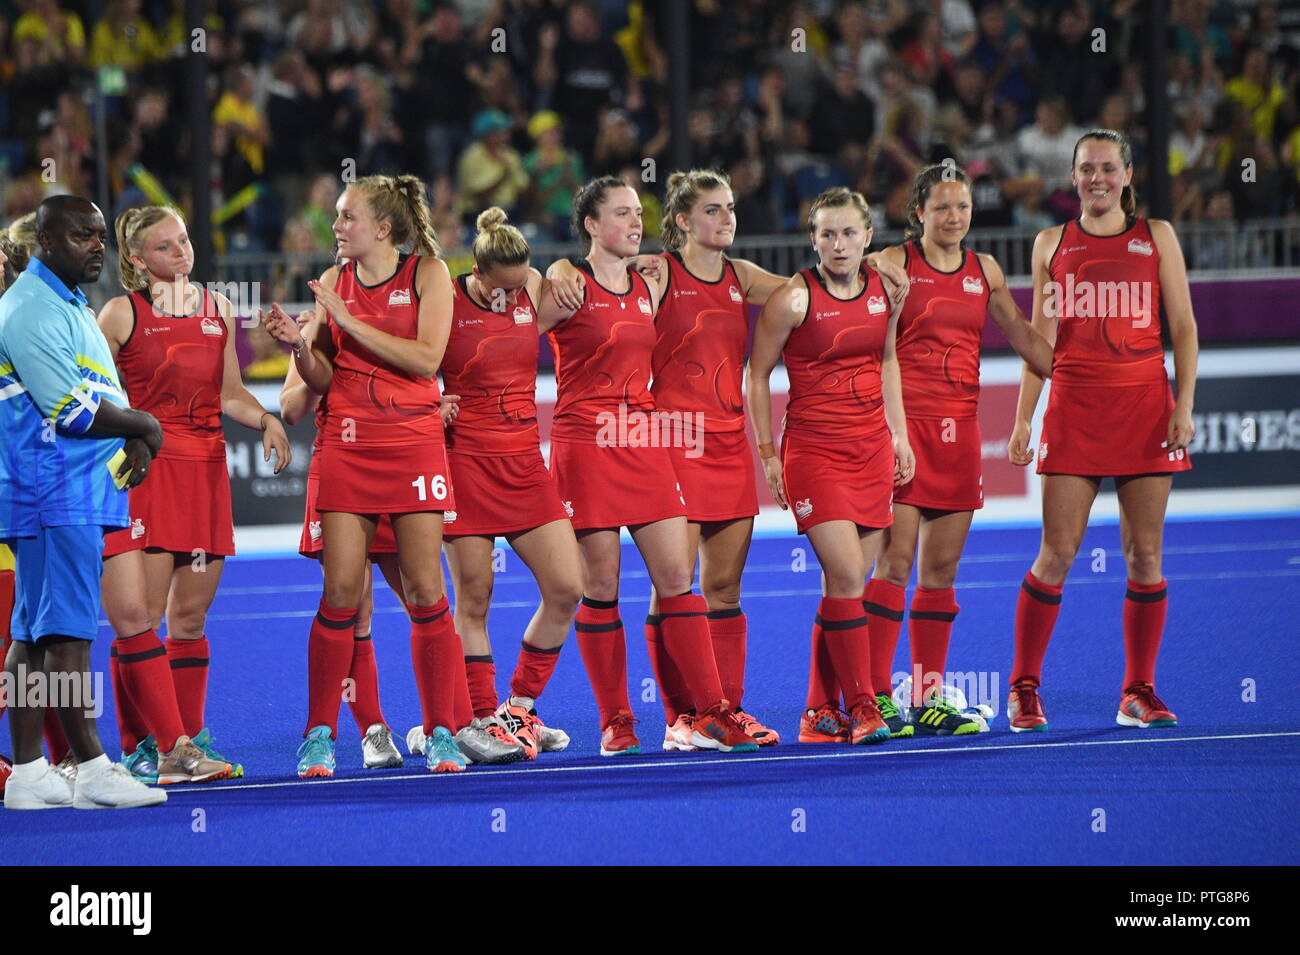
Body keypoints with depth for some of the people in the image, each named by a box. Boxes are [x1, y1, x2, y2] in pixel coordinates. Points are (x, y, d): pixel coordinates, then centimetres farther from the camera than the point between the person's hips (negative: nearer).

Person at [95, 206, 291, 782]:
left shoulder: (217, 310, 13)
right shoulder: (122, 314, -1)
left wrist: (266, 420, 3)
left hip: (206, 474, 5)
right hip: (145, 471, -5)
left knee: (191, 615, 7)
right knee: (140, 616, -11)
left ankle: (190, 740, 14)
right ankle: (142, 746, -5)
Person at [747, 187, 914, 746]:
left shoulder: (886, 290, 6)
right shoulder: (795, 297, -9)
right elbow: (757, 374, -2)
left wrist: (899, 434, 17)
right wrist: (767, 454, -4)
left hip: (871, 449, 5)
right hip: (813, 450, -5)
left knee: (847, 584, 5)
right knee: (846, 577, -15)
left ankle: (821, 711, 12)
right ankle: (861, 705, -9)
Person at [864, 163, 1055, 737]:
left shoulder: (984, 271, 13)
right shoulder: (893, 265, -2)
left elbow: (1022, 335, 22)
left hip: (959, 428, 5)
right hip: (903, 423, -5)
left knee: (942, 568, 6)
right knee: (895, 561, -10)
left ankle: (929, 699, 10)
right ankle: (876, 697, -8)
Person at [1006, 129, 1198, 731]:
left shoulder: (1156, 237, 9)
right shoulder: (1052, 244, 11)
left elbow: (1183, 327, 7)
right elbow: (1040, 338, 11)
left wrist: (1184, 406, -4)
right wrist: (1022, 419, 3)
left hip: (1145, 405, 0)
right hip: (1074, 409, 0)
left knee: (1145, 553, -1)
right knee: (1057, 552, -6)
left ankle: (1139, 692, 8)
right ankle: (1024, 690, 3)